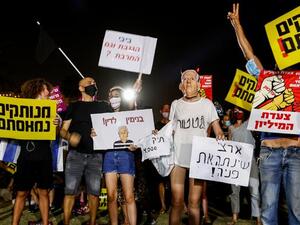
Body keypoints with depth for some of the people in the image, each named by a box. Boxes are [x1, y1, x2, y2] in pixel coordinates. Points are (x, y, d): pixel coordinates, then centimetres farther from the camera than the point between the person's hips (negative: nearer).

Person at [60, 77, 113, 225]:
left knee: (94, 192, 3)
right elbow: (63, 130, 6)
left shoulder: (104, 106, 13)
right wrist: (70, 137, -15)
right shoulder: (74, 106, 10)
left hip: (96, 155, 1)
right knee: (70, 191, -3)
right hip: (76, 154, -1)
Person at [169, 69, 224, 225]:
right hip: (178, 156, 1)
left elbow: (218, 131, 5)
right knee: (177, 202, 0)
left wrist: (221, 138, -16)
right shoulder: (176, 104, 10)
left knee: (194, 203, 2)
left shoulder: (207, 104, 7)